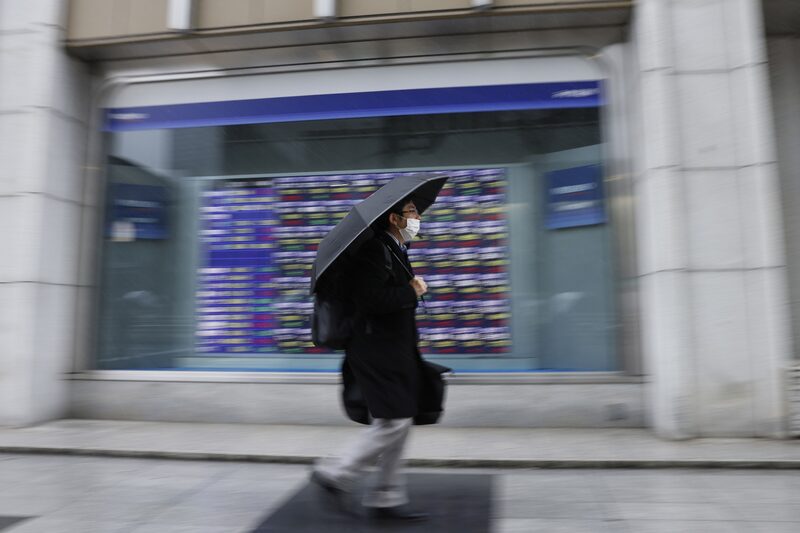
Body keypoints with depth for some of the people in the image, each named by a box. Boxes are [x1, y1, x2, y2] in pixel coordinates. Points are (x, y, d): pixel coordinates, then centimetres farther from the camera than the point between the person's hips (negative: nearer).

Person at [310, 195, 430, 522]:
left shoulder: (395, 251, 17)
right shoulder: (374, 250, -16)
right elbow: (372, 298, -27)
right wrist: (412, 292, -16)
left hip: (394, 353, 10)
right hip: (377, 352, -10)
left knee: (398, 424, 12)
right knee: (394, 422, -8)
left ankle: (387, 500, 23)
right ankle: (336, 474, 10)